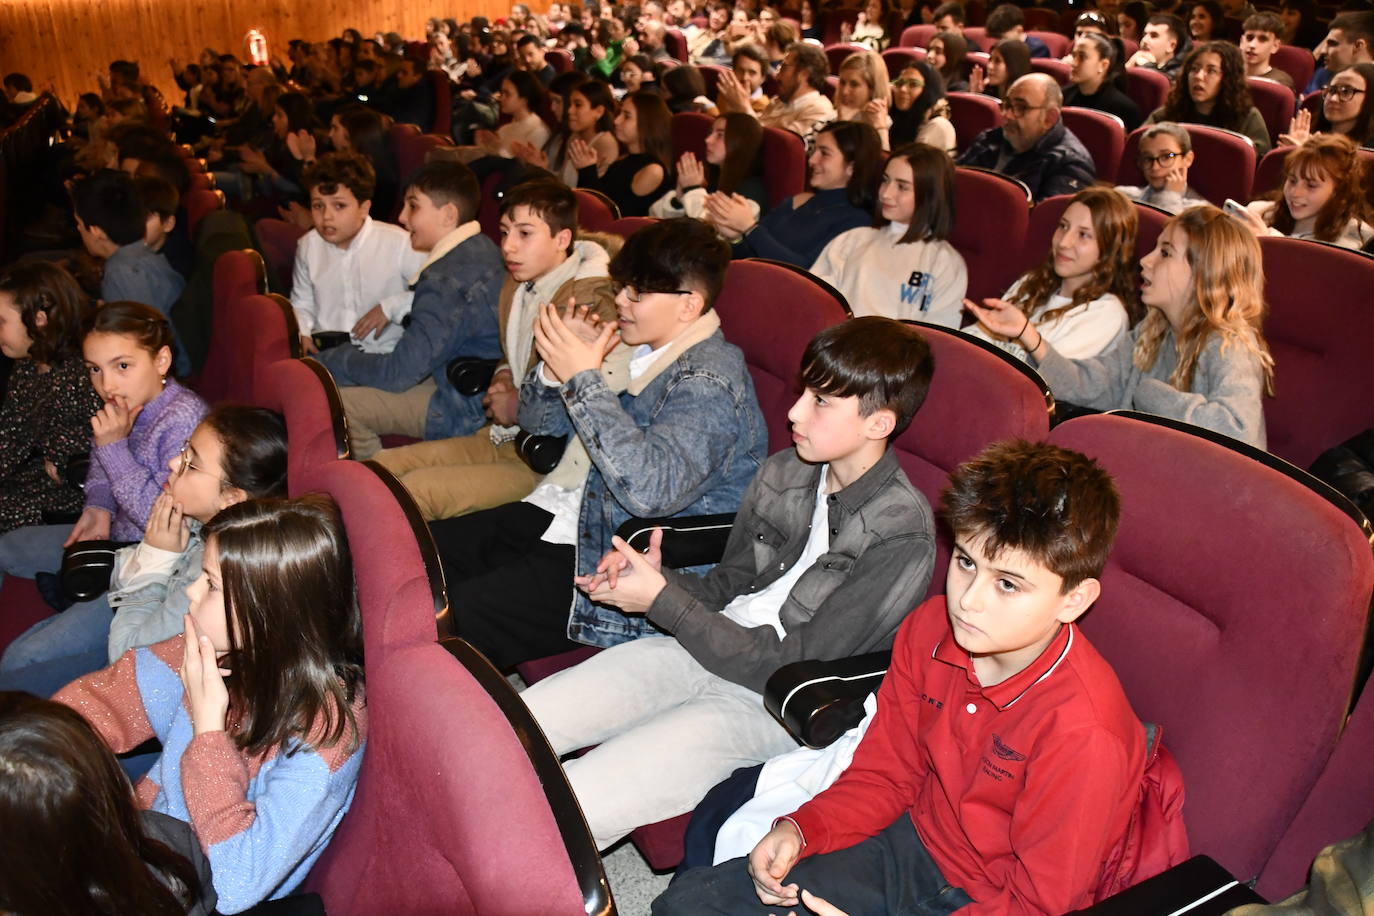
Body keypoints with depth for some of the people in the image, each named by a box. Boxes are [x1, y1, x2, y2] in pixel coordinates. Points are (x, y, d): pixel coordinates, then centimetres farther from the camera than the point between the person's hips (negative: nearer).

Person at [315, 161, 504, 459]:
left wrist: (330, 361, -6)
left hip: (467, 409, -10)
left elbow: (399, 373, -21)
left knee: (341, 404, -11)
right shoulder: (482, 249, 6)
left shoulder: (449, 280, -24)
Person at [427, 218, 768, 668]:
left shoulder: (710, 382, -18)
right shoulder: (633, 346, 9)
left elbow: (651, 488, -34)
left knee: (450, 620, -21)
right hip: (555, 514, 9)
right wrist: (556, 364, -7)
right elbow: (538, 424, 16)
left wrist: (583, 379, -28)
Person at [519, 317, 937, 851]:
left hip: (768, 705, -7)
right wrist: (658, 579, -8)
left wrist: (662, 601, -17)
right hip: (706, 648, 7)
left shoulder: (903, 535, -18)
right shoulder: (784, 472, 4)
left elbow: (794, 667, -18)